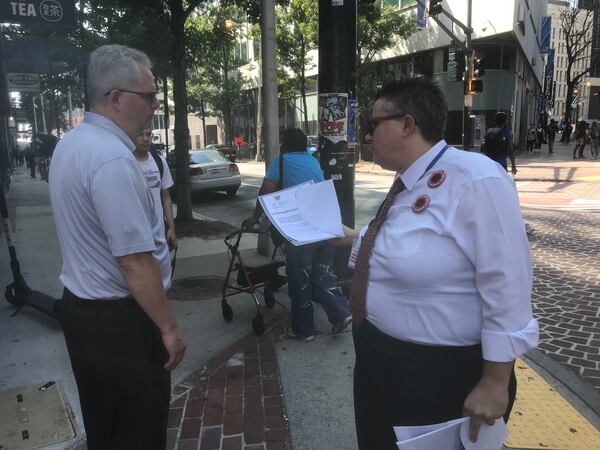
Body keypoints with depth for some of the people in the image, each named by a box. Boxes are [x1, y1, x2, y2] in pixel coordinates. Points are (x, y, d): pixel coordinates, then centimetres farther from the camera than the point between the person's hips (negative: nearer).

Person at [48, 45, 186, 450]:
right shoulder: (112, 159, -26)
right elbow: (134, 262, -27)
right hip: (119, 318, -9)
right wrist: (169, 327, -17)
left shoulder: (71, 143, 6)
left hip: (80, 306, 9)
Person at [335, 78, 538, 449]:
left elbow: (506, 288, -24)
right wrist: (355, 238, 20)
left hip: (442, 372, -8)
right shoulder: (407, 183, 3)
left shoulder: (476, 179, -24)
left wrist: (495, 382, -20)